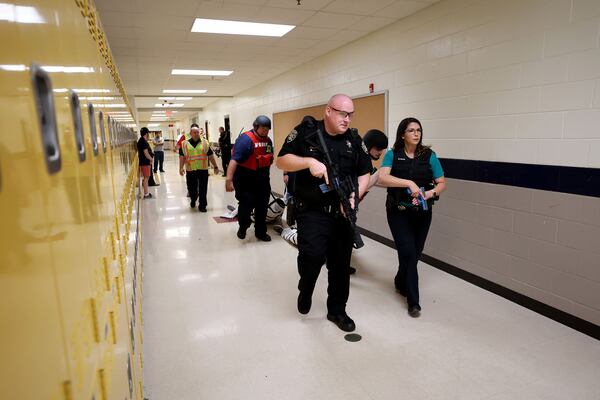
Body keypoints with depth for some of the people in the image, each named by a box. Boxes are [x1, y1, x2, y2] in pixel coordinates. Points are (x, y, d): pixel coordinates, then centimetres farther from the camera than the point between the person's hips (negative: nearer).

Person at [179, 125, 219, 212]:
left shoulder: (205, 143, 5)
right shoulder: (185, 144, 4)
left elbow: (211, 156, 7)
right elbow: (182, 156, 2)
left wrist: (215, 167, 8)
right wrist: (181, 168, -8)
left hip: (203, 170, 0)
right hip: (190, 170, 0)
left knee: (203, 189, 0)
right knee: (192, 188, 12)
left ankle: (202, 205, 11)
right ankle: (193, 200, 39)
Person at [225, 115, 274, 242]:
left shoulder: (268, 140, 5)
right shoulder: (245, 139, -18)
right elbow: (234, 160, -26)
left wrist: (266, 176, 23)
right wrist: (229, 180, -34)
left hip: (262, 181, 7)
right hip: (246, 180, -6)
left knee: (262, 207, 12)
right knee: (246, 205, -1)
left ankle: (261, 232, 28)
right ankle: (242, 228, 27)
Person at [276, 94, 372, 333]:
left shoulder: (354, 139, 6)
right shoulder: (306, 132, -3)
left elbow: (365, 174, 11)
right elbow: (281, 161, -4)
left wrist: (354, 197, -7)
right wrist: (309, 162, -21)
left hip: (343, 213, 4)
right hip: (312, 211, -4)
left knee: (341, 263, 11)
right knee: (312, 254, -21)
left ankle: (337, 310, 31)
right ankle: (305, 290, 14)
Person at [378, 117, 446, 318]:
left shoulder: (429, 155, 3)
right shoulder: (393, 155, -2)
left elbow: (442, 183, 3)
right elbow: (382, 177, -18)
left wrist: (431, 192, -18)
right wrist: (409, 183, -28)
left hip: (422, 213, 3)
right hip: (398, 212, -3)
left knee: (415, 254, 11)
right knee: (408, 253, -10)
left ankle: (401, 282, 40)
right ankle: (413, 301, 4)